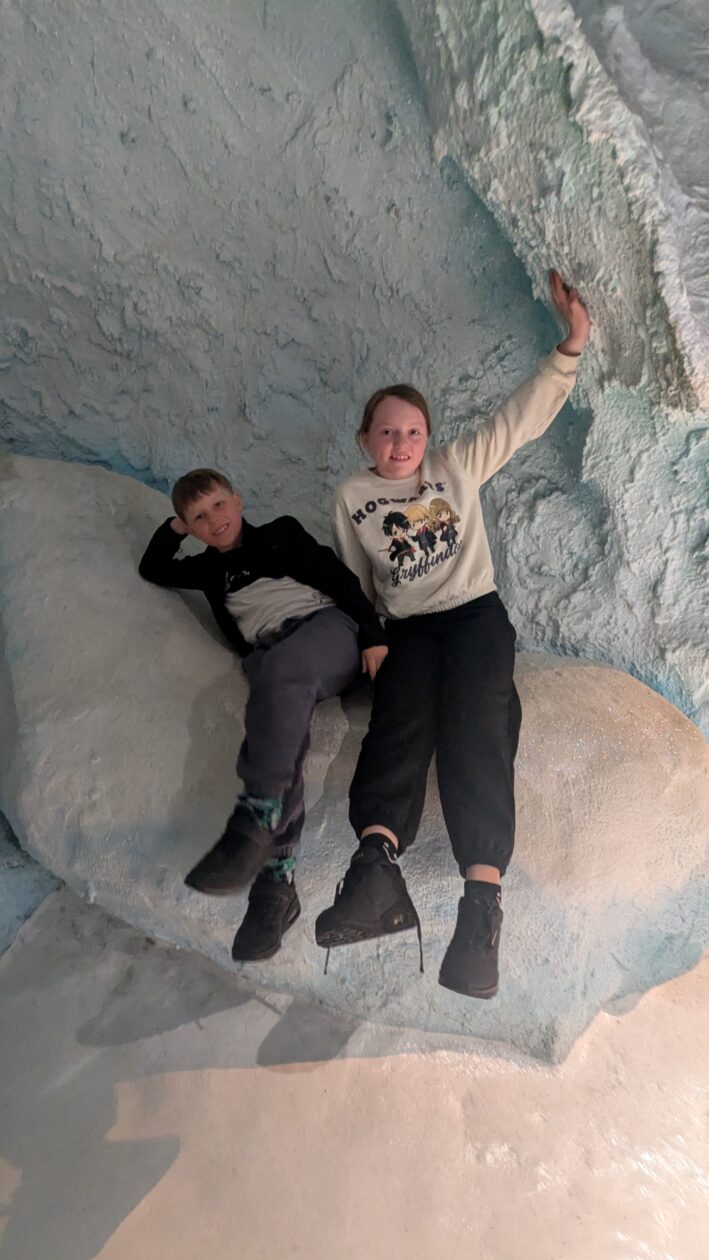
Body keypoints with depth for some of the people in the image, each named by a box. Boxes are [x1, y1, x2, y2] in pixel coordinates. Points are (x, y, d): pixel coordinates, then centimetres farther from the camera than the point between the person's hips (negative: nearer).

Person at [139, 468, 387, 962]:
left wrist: (372, 635, -7)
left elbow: (339, 578, 6)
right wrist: (174, 529, 31)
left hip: (328, 626, -3)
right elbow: (153, 570, 42)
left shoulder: (281, 533, 17)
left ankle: (255, 819, -49)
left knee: (281, 669, -39)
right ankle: (275, 881, -43)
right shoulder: (210, 569, 31)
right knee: (276, 726, -31)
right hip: (268, 655, 3)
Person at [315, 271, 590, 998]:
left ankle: (483, 896, -43)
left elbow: (523, 417, 11)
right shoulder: (351, 497, 16)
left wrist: (571, 345, 2)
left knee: (476, 718, -28)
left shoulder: (458, 465, 15)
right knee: (401, 715, -30)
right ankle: (377, 866, -52)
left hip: (476, 611, -1)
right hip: (407, 628, 1)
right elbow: (353, 582, 18)